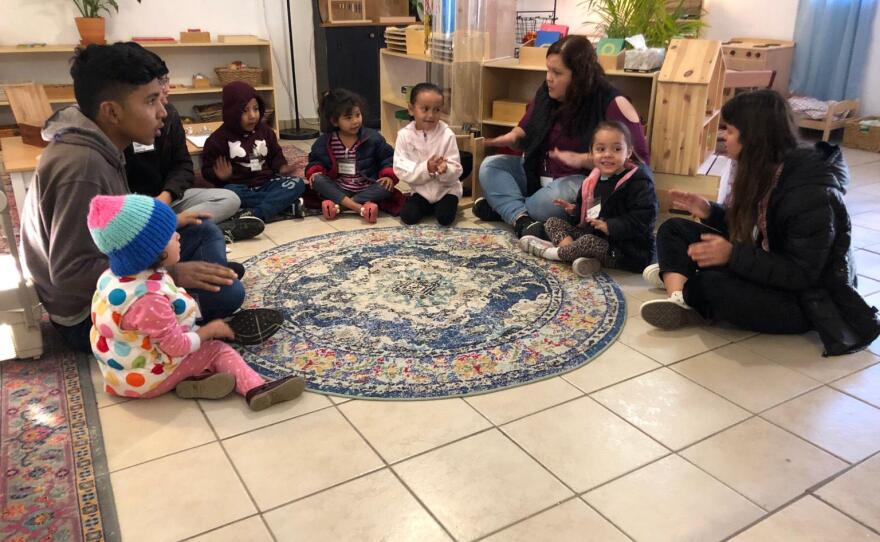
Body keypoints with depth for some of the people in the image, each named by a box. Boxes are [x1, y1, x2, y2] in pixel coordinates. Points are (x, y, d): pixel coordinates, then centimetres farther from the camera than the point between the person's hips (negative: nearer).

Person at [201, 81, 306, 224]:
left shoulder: (265, 130, 11)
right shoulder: (219, 138, -2)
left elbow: (275, 155, 22)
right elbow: (207, 170, 0)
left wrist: (282, 167, -2)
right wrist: (221, 176, -24)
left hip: (266, 183, 4)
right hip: (239, 187, -3)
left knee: (297, 183, -21)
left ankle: (254, 214, -39)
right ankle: (286, 204, -33)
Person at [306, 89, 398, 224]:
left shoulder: (373, 137, -5)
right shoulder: (325, 141, -2)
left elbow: (388, 157, 3)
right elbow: (316, 160, 12)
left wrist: (389, 175, -15)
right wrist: (314, 171, -11)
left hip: (366, 189, -1)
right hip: (339, 189, 1)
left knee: (386, 187, -29)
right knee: (317, 180, -25)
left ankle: (338, 205, -34)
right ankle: (361, 208, -40)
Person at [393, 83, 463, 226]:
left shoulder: (447, 135, -15)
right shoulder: (404, 135, -12)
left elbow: (456, 171, -15)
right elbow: (400, 169, -18)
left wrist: (445, 170, -39)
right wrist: (426, 169, -32)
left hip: (446, 189, -1)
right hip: (421, 189, 1)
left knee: (445, 218, -20)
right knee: (408, 216, -14)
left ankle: (448, 204, 15)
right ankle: (429, 207, 16)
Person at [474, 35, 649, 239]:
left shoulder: (612, 104, -16)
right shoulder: (546, 93, 2)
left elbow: (638, 158, -20)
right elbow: (527, 130, 19)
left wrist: (582, 159, -29)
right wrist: (512, 137, -8)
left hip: (583, 181, -7)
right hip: (536, 173, 7)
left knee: (552, 200, -39)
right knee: (490, 166, -9)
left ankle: (504, 208, -12)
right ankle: (522, 220, -32)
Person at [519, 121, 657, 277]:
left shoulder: (638, 182, -15)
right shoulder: (593, 180, 8)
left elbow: (643, 218, -24)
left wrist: (610, 226, -28)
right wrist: (574, 211, 3)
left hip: (627, 250, -8)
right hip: (593, 235, 8)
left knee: (588, 241, -36)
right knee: (552, 222, 2)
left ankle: (552, 251, -9)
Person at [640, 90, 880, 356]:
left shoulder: (813, 194, -27)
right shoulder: (763, 172, -1)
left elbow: (801, 274, -27)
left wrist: (732, 256, -34)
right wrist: (708, 211, -5)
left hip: (805, 301, -9)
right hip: (765, 272, 9)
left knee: (713, 284, -36)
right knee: (674, 229, -1)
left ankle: (675, 279, -2)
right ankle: (677, 300, -23)